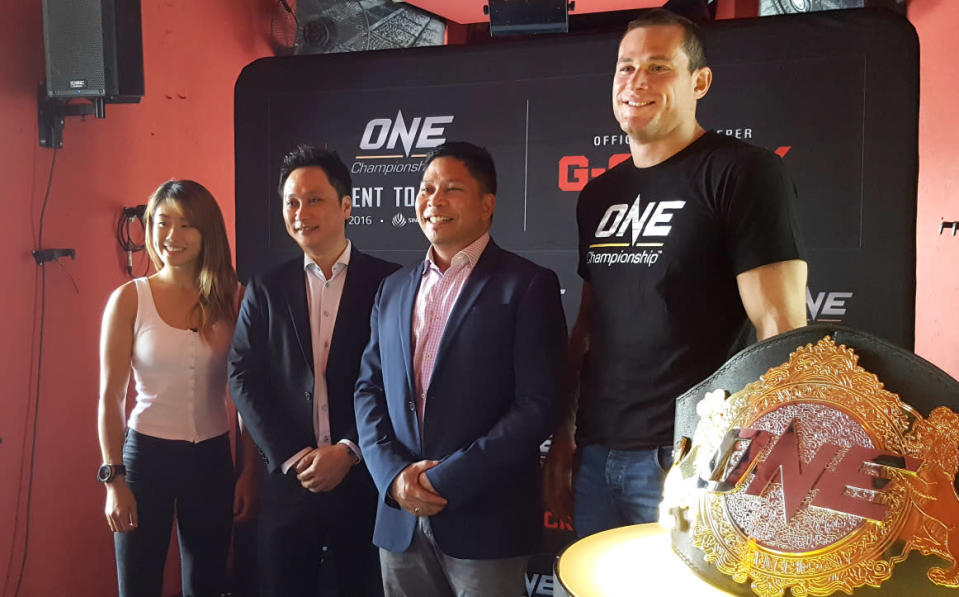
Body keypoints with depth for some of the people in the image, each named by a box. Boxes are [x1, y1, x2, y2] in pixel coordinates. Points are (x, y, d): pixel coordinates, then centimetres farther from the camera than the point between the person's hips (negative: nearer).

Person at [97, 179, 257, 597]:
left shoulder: (232, 298, -2)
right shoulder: (129, 299, -6)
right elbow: (110, 397, -3)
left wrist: (251, 470, 1)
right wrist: (114, 479, -6)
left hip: (212, 458, 2)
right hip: (147, 454, -1)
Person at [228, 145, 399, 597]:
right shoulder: (266, 289, 6)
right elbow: (243, 377, 1)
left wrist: (349, 451, -12)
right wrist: (290, 456, -8)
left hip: (365, 479, -2)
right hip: (288, 480, 2)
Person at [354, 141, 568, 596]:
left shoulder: (527, 285, -6)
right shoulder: (394, 289, 11)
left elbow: (537, 405, -12)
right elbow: (369, 388, 10)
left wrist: (446, 481, -14)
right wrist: (394, 473, -6)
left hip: (485, 520, -4)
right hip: (400, 519, 5)